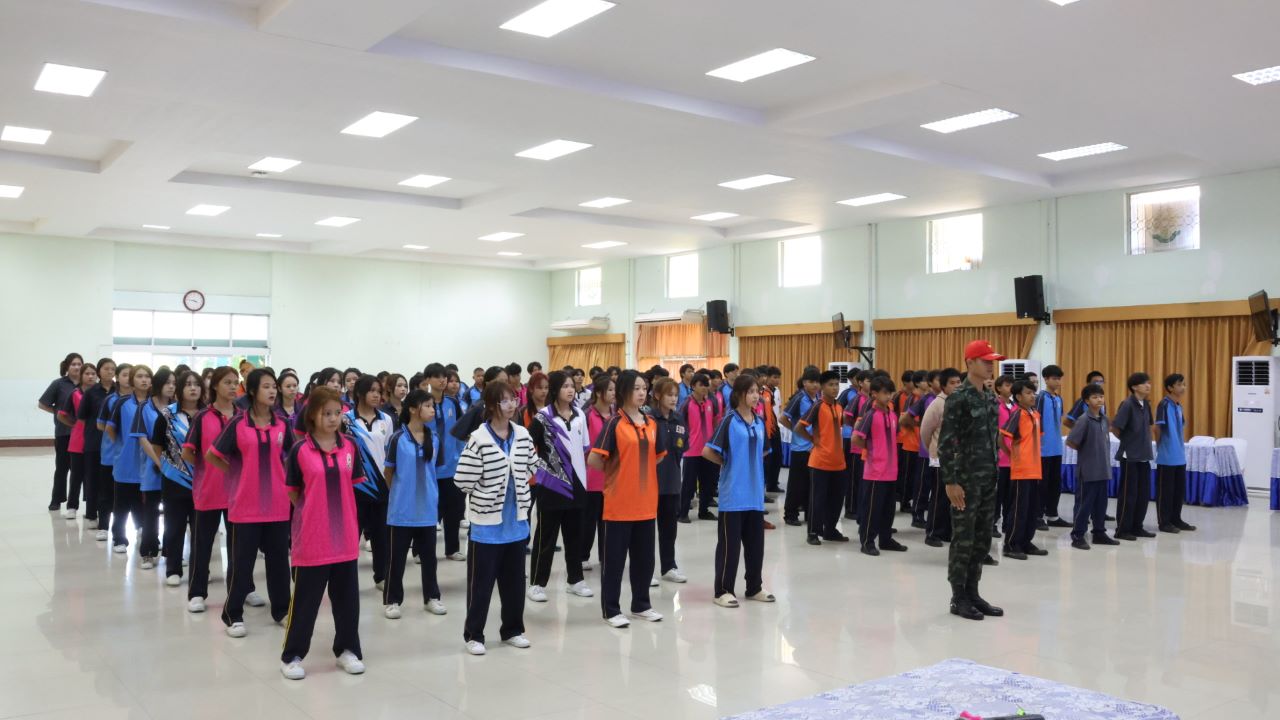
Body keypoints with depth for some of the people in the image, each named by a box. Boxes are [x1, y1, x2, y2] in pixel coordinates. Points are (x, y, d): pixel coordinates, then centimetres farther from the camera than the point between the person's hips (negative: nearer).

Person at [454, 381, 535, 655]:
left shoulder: (523, 436, 1)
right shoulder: (479, 438, -16)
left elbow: (532, 467, 14)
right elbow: (463, 479, -17)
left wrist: (521, 495, 7)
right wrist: (489, 497, -8)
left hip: (517, 521, 5)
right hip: (487, 522, -5)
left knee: (514, 580, 15)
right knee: (481, 581, 5)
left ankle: (512, 630, 30)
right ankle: (473, 634, 19)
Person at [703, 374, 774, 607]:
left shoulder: (760, 422, 8)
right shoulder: (729, 421, -10)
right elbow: (708, 452, -14)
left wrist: (749, 464, 8)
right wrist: (728, 464, -1)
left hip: (755, 492, 6)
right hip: (733, 493, -6)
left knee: (755, 541, 13)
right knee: (730, 542, 1)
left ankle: (754, 587, 25)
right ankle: (722, 590, 11)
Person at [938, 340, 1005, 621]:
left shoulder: (990, 398, 11)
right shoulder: (958, 398, -13)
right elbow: (945, 443, -16)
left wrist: (994, 473, 14)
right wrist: (950, 482, -19)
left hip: (988, 478, 8)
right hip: (966, 478, -8)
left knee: (983, 540, 12)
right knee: (963, 539, 0)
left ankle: (972, 593, 23)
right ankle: (958, 598, 10)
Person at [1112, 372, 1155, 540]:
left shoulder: (1146, 405, 8)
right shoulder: (1127, 404, -16)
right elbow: (1114, 428, -18)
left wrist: (1144, 443, 11)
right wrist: (1128, 441, -3)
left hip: (1144, 456, 8)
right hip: (1130, 456, -8)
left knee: (1144, 493, 12)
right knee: (1128, 494, -2)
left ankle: (1136, 527, 23)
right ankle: (1122, 530, 7)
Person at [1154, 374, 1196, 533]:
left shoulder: (1179, 406, 12)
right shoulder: (1164, 404, -13)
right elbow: (1157, 428, -14)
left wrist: (1181, 446, 13)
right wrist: (1161, 447, -5)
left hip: (1179, 456, 8)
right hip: (1167, 457, -8)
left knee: (1180, 489, 13)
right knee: (1165, 490, -1)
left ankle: (1176, 519, 23)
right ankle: (1164, 522, 6)